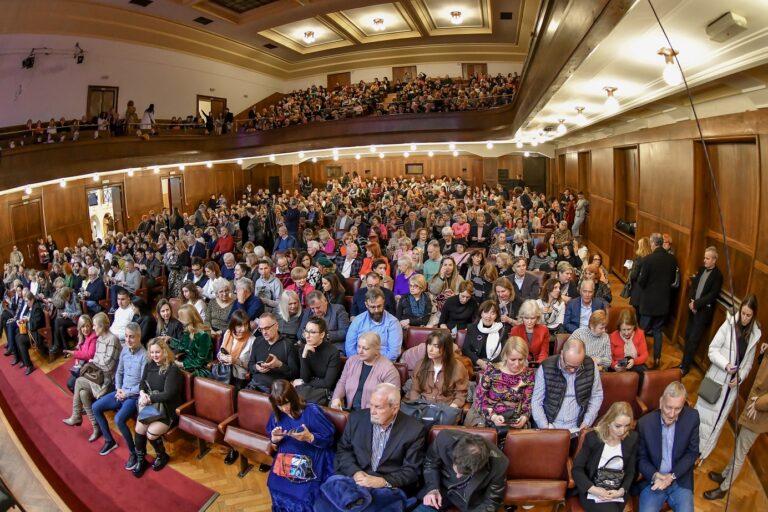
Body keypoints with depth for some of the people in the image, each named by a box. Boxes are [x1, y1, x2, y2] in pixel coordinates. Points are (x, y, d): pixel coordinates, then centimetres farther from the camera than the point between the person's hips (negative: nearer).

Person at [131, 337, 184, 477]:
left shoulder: (172, 369, -18)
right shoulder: (149, 365, 3)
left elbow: (168, 394, -21)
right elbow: (142, 383, 11)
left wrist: (149, 398, -21)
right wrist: (142, 393, -10)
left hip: (168, 410, -6)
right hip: (152, 407, 6)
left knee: (151, 433, -20)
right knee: (139, 429, -16)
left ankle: (162, 456, 10)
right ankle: (140, 460, 7)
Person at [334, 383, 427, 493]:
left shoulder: (415, 430, -7)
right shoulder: (357, 418, 2)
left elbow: (412, 470, -6)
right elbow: (343, 450, 8)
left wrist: (383, 482, -18)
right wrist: (355, 472, -10)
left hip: (389, 489, -2)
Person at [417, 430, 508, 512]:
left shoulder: (498, 464, -32)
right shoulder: (445, 439, -30)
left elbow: (492, 502, -13)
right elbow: (430, 463, -5)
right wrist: (432, 488, -20)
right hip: (442, 488, 0)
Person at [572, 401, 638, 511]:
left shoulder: (632, 439, -2)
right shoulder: (592, 437, -9)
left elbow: (631, 472, 4)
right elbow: (577, 469, -6)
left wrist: (622, 491, -13)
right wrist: (593, 489, -20)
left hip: (617, 492, 2)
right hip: (593, 491, -2)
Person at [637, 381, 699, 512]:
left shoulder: (692, 417, -9)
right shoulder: (644, 423, -12)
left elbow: (693, 452, -1)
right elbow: (641, 457, -1)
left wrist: (672, 476, -12)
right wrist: (654, 475, -20)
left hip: (680, 481, 1)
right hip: (653, 480, -1)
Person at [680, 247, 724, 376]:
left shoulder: (717, 275, -12)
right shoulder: (701, 270, 9)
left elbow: (712, 295, -17)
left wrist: (696, 304, -16)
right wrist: (691, 301, -7)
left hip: (704, 311, -6)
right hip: (693, 308, 6)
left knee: (693, 340, -2)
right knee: (688, 337, 12)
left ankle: (686, 367, 9)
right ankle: (684, 362, 23)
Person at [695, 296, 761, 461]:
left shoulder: (754, 335, -1)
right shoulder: (728, 325, -13)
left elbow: (748, 363, 5)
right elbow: (712, 350, -10)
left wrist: (739, 378, -11)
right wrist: (725, 364, -25)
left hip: (733, 384, 4)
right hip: (716, 379, -4)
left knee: (718, 419, 15)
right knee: (704, 413, 7)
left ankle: (702, 452, 32)